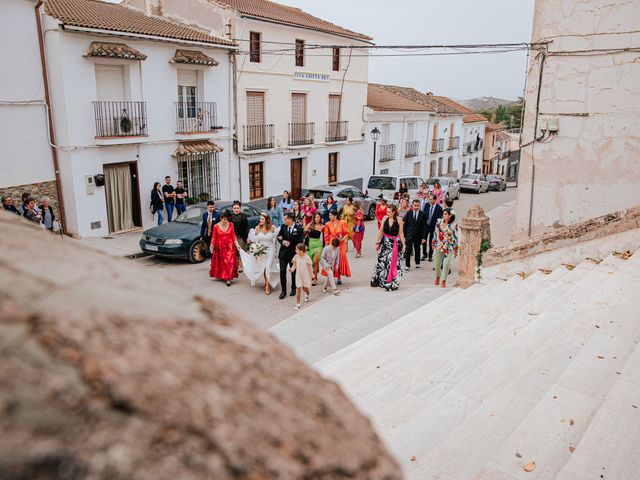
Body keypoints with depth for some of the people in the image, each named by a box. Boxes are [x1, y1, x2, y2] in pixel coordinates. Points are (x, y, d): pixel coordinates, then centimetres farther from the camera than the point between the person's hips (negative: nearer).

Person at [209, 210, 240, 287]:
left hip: (229, 246, 0)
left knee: (229, 262, -7)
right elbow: (214, 237, -2)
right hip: (219, 247, 0)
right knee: (220, 262, 13)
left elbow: (233, 236, 1)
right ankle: (220, 275, 33)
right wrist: (212, 246, -2)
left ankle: (228, 279, -6)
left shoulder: (231, 225, -4)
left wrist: (237, 244, -6)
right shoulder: (216, 226, -8)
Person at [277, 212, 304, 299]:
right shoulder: (283, 227, 1)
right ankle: (283, 290, 6)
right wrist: (283, 242, -14)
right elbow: (279, 237, 7)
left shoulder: (299, 229, -12)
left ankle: (293, 289, 31)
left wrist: (290, 244, -13)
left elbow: (300, 243, -12)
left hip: (293, 253, -2)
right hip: (283, 253, 3)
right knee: (282, 271, -4)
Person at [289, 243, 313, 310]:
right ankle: (297, 303, 1)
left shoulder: (307, 258, -15)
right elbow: (294, 265, 1)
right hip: (298, 275, 2)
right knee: (298, 288, -2)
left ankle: (307, 293, 52)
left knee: (305, 287, 13)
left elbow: (309, 267, -8)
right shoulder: (296, 257, -6)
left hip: (305, 275, -2)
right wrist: (292, 269, -21)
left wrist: (310, 276, -6)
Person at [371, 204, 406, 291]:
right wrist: (377, 242, 7)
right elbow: (380, 231, 6)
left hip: (395, 244, -3)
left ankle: (392, 283, 7)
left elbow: (401, 233, -4)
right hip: (385, 242, 3)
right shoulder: (385, 218, -2)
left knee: (393, 263, -2)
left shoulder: (399, 220, -9)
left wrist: (403, 245, -5)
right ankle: (378, 280, 25)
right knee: (382, 261, 10)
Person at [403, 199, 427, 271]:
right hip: (409, 235, 0)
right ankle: (407, 265, 2)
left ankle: (417, 263, 32)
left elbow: (424, 226, -2)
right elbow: (405, 225, 2)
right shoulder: (408, 213, 0)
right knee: (407, 251, -4)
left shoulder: (423, 214, -2)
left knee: (417, 250, 14)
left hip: (418, 236, 0)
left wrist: (424, 237, -7)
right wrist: (404, 236, -2)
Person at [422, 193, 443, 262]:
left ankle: (430, 256, 19)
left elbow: (440, 219, -8)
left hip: (433, 227, -3)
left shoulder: (439, 208, -11)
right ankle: (424, 255, 25)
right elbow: (423, 214, 6)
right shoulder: (427, 205, 0)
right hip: (425, 225, 3)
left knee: (431, 242, 6)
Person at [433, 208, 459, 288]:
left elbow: (455, 237, -7)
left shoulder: (453, 225, -11)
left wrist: (455, 250, -5)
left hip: (449, 247, -4)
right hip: (439, 245, 4)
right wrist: (434, 243, 11)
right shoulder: (439, 222, -1)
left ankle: (443, 281, 1)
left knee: (446, 263, -12)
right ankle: (437, 278, 35)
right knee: (437, 263, 13)